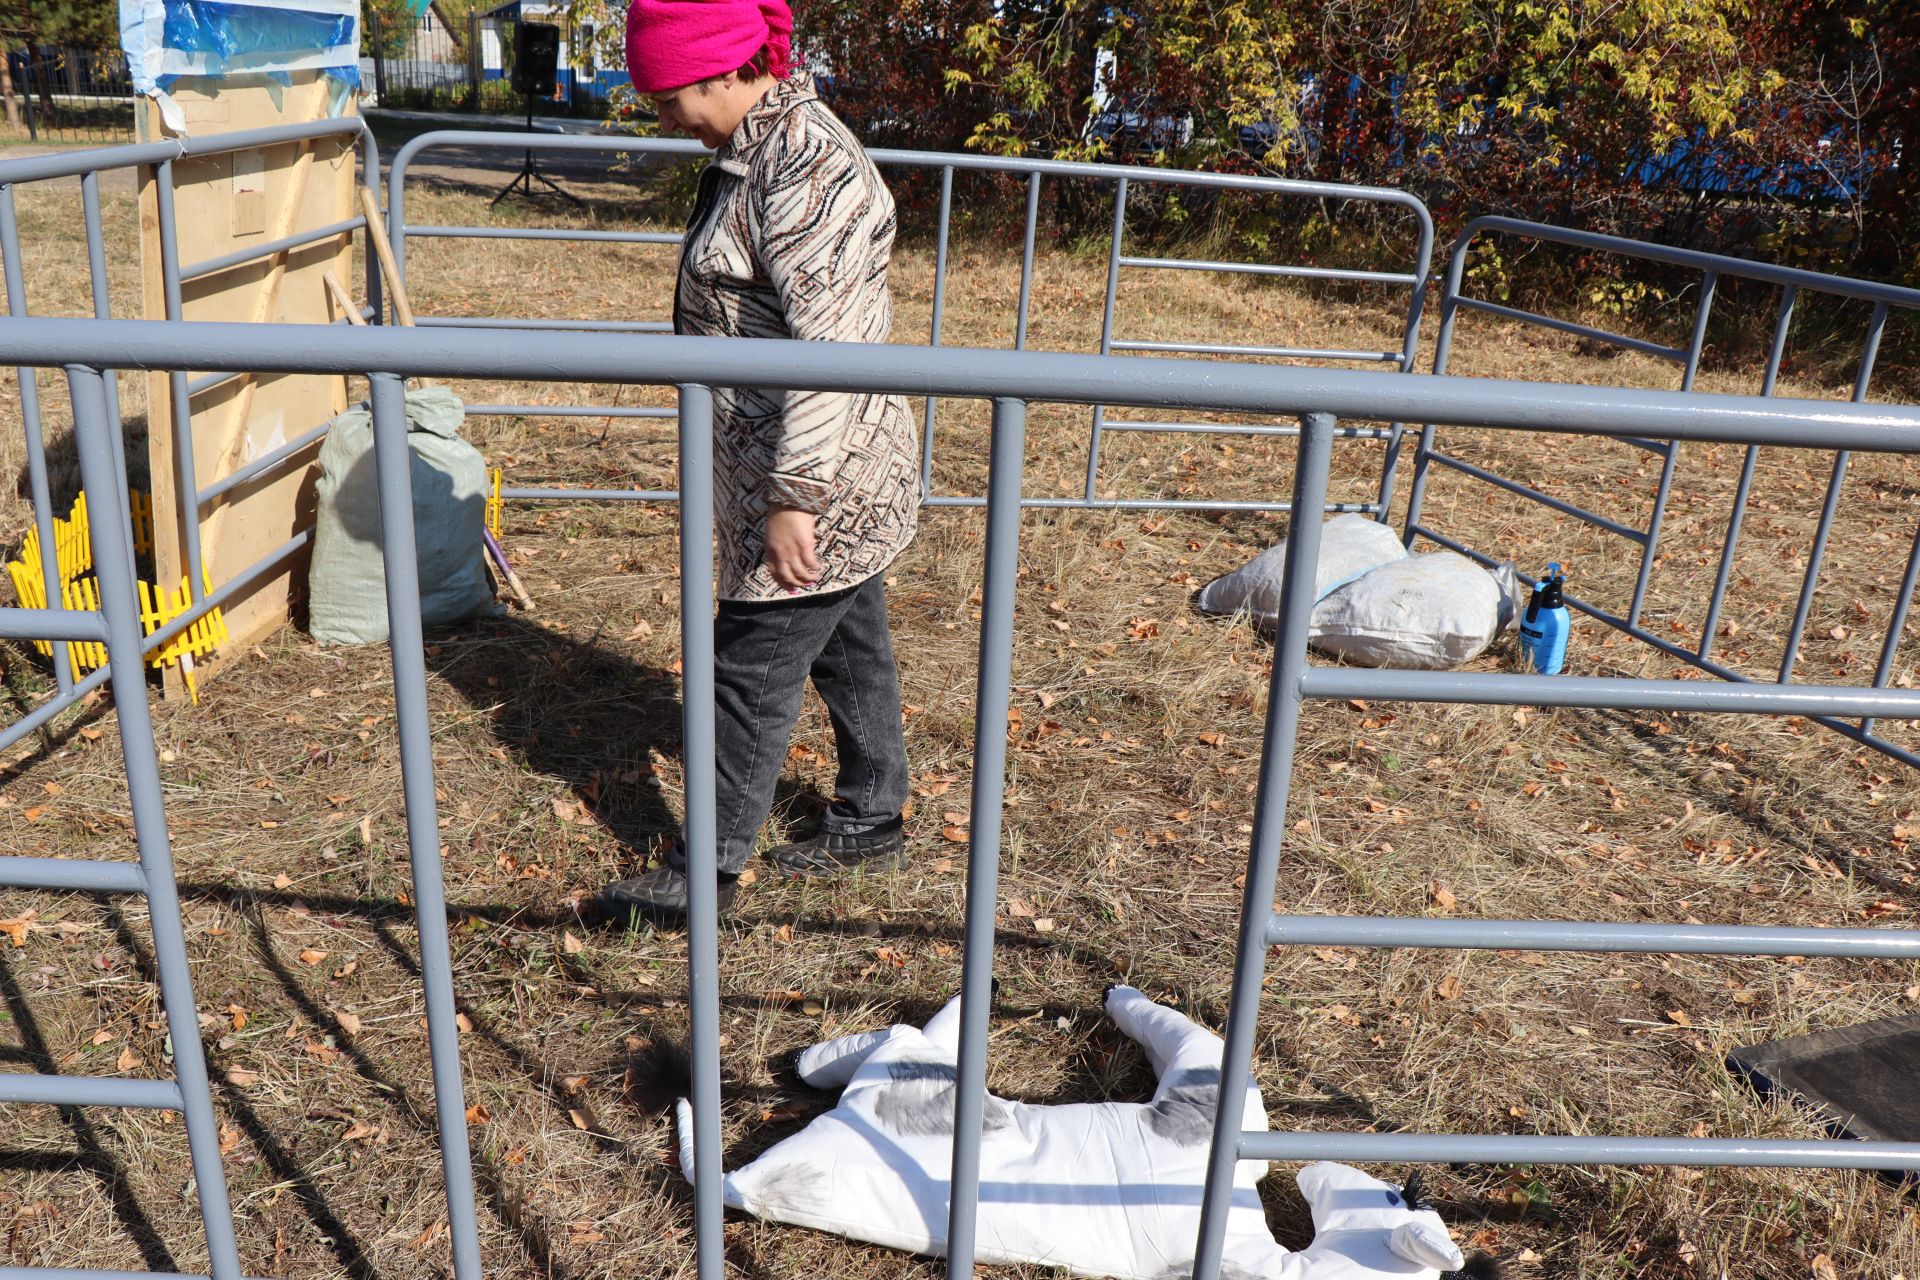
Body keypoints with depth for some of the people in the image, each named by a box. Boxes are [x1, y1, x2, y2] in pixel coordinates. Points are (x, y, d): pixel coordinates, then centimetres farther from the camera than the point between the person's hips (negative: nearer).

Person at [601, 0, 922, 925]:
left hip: (818, 487, -10)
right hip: (838, 480, 10)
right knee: (850, 650, 19)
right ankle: (870, 823, 35)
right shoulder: (763, 146, 11)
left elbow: (830, 349, -28)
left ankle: (706, 874, 17)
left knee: (751, 675, 1)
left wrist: (793, 497, -27)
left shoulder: (805, 169, -22)